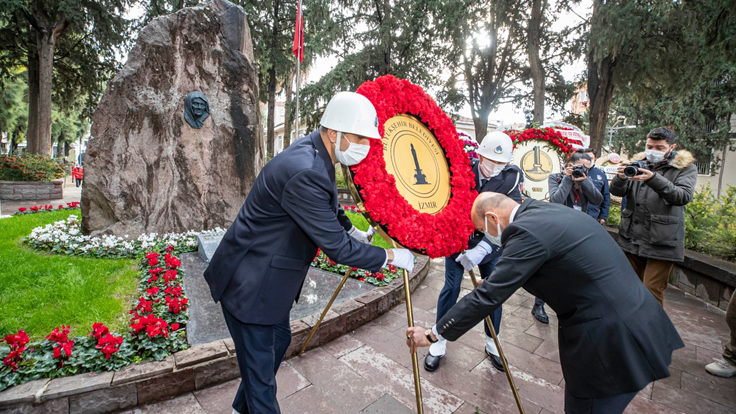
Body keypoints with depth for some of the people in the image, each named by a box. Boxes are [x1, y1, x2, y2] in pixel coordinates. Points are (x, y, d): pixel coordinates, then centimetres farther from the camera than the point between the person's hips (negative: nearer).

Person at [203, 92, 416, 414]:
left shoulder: (315, 154, -1)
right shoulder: (305, 173, -33)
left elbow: (329, 208, 20)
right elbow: (338, 248, -27)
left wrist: (355, 232, 16)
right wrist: (390, 257, -15)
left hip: (270, 277, 10)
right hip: (249, 285, -10)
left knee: (279, 341, 27)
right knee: (260, 370, 8)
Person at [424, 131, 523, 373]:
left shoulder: (512, 178, -14)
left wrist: (483, 248, -31)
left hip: (491, 243, 1)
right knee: (451, 288, -3)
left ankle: (492, 343, 30)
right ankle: (439, 341, 15)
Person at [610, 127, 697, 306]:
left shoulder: (685, 168, 0)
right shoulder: (638, 163, 10)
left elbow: (684, 196, -17)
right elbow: (617, 191, 1)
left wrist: (654, 178, -33)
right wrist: (620, 178, -22)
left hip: (661, 244, -4)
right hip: (632, 238, 4)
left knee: (652, 291, -3)